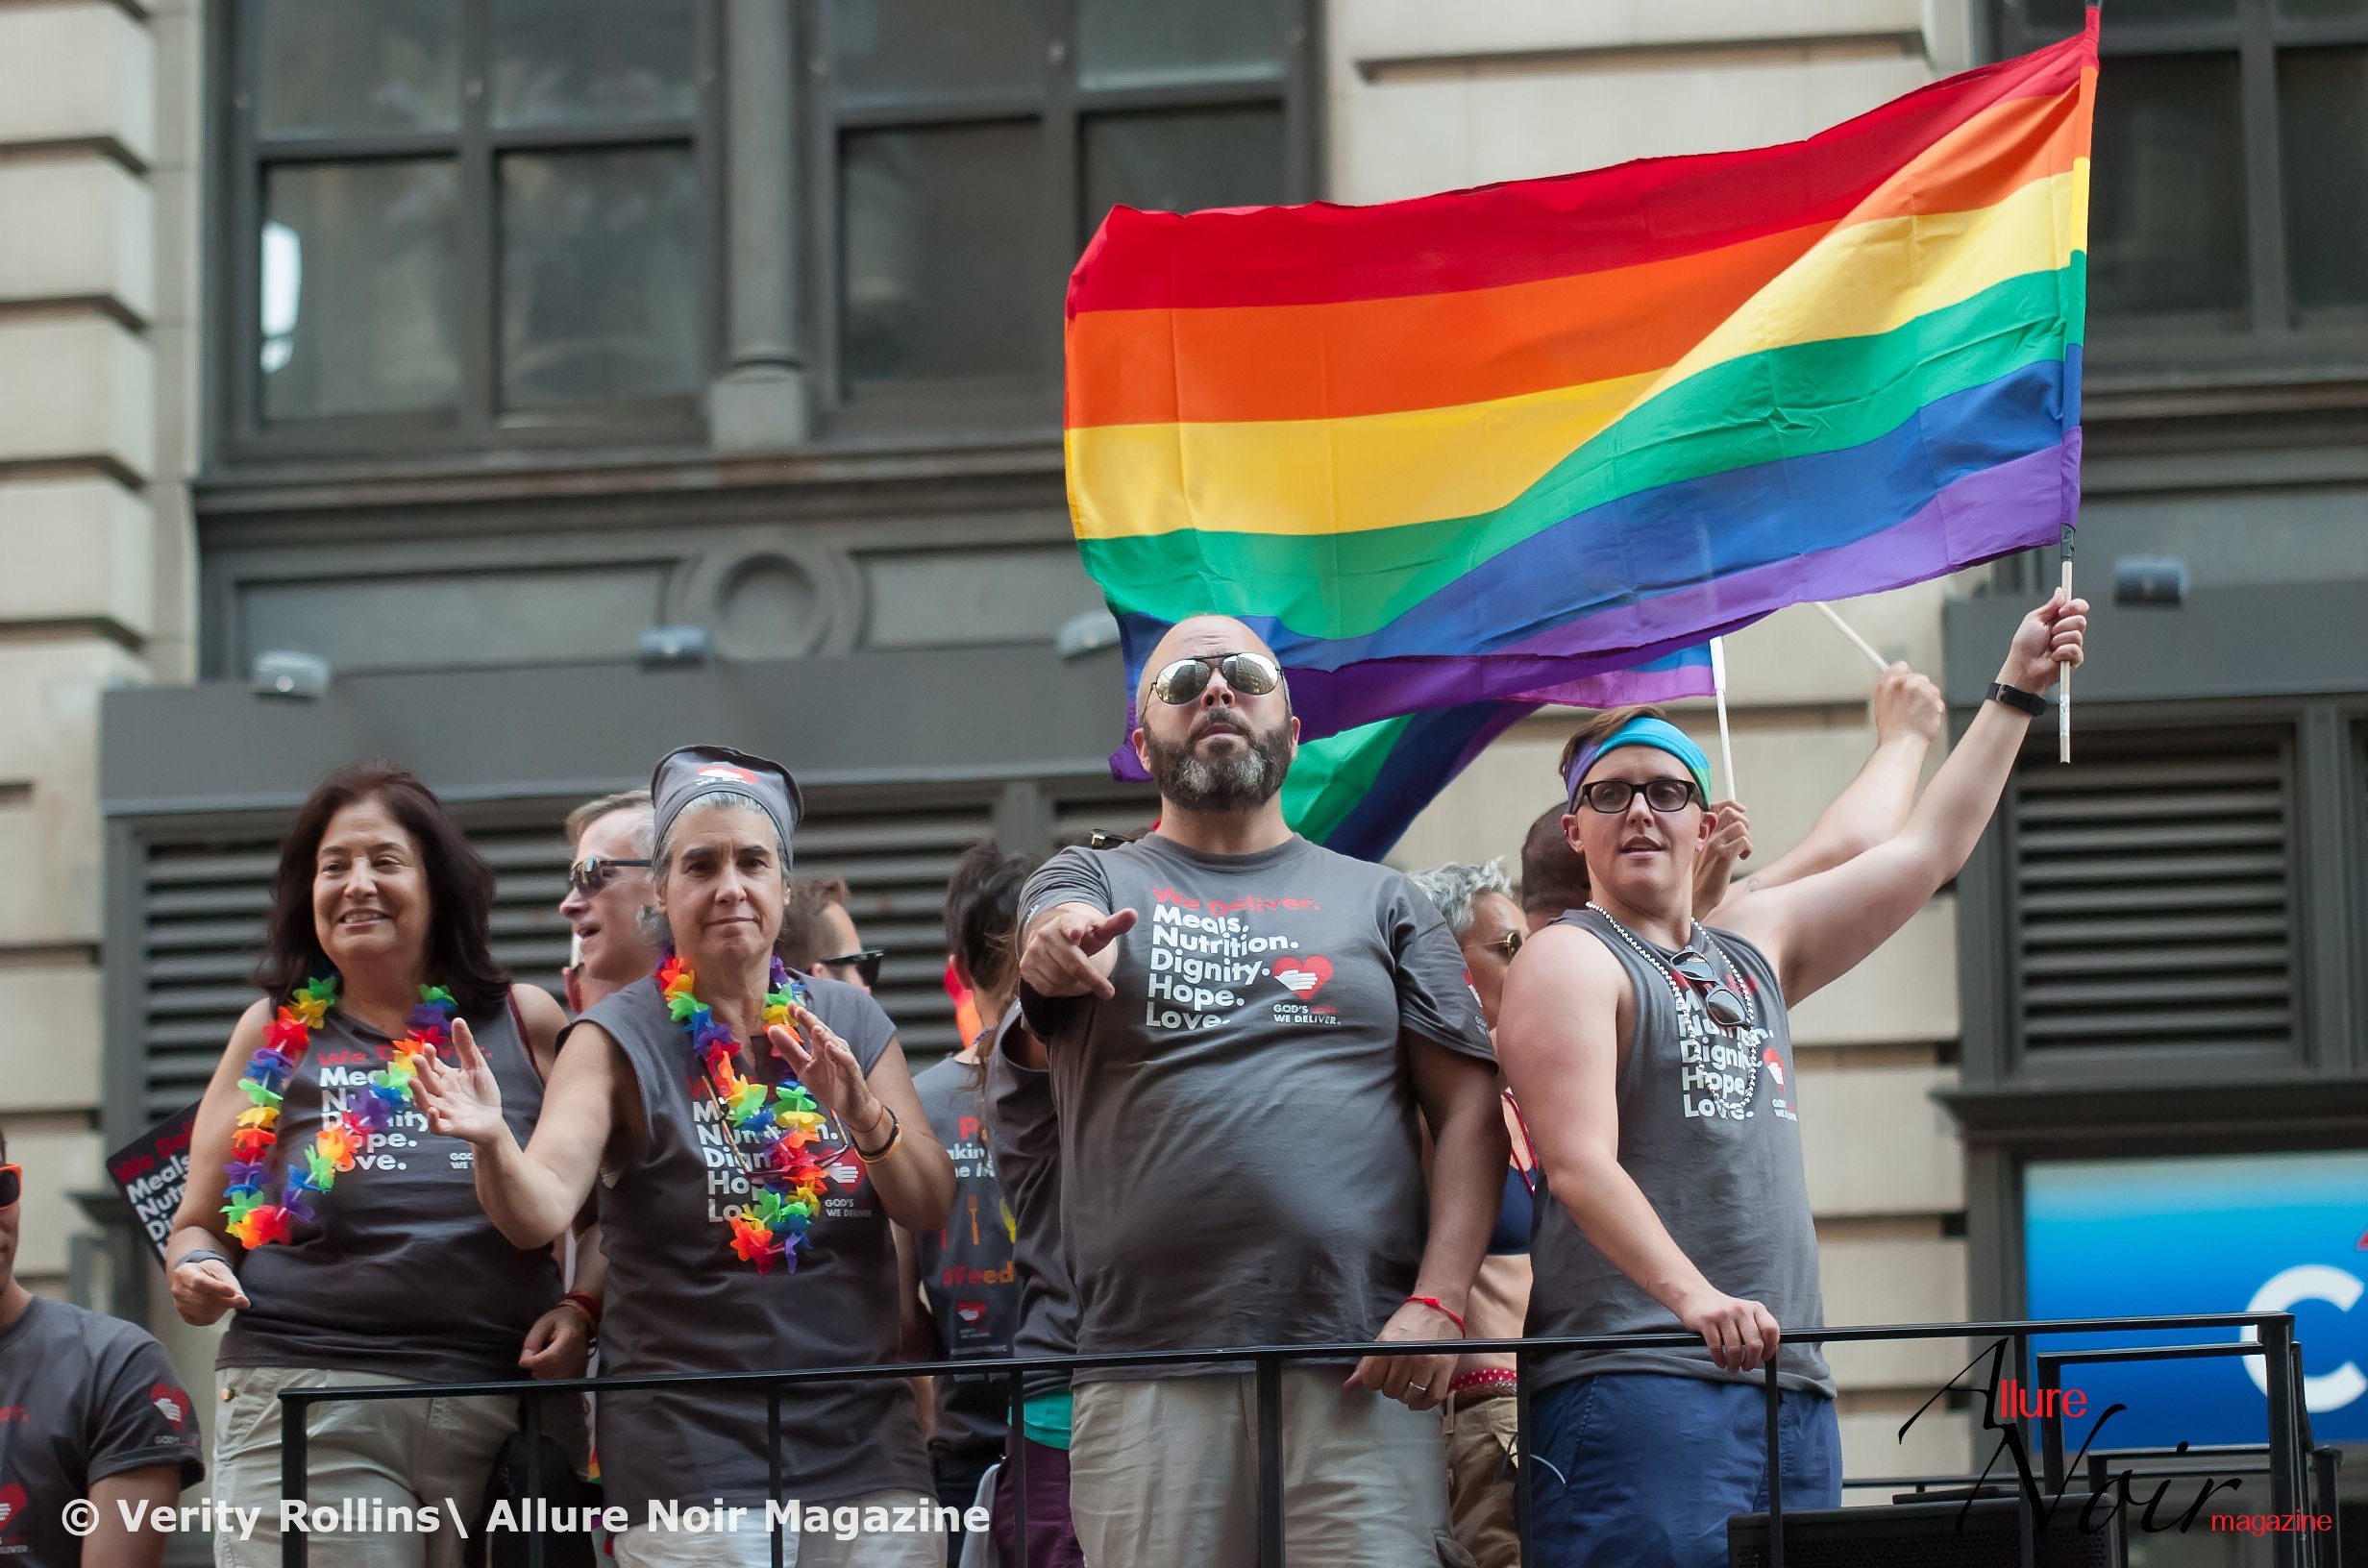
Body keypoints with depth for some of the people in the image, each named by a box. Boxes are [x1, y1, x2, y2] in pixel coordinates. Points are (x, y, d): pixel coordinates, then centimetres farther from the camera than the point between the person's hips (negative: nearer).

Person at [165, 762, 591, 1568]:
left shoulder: (525, 1024, 10)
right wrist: (196, 1273, -5)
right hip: (307, 1408, 0)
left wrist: (582, 1309, -3)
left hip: (501, 1405, 1)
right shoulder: (276, 1034, 12)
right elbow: (198, 1226, 17)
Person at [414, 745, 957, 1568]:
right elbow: (538, 1214, -16)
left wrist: (863, 1114, -17)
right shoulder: (620, 1039, -3)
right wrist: (494, 1144, -37)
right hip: (691, 1456, -3)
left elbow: (932, 1209, 2)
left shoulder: (852, 1022, 6)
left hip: (864, 1442, 3)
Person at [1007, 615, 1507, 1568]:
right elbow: (1064, 937, -10)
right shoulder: (1091, 882, 14)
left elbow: (1468, 1113, 9)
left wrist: (1438, 1302, -6)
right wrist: (1057, 949, -36)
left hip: (1359, 1368, 0)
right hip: (1147, 1372, 0)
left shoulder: (1382, 901, 16)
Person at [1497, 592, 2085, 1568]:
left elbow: (1927, 850, 28)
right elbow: (1580, 1162, -13)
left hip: (1788, 1380, 7)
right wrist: (1691, 1295, -27)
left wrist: (2016, 690, 29)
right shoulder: (1570, 960, 1)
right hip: (1634, 1379, -7)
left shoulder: (1755, 953, 23)